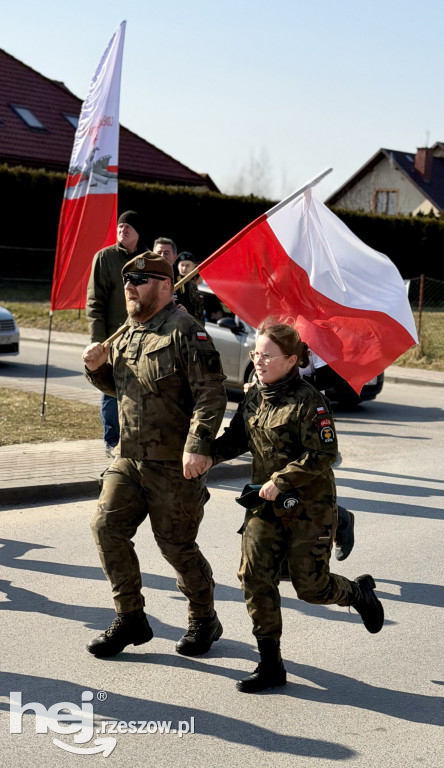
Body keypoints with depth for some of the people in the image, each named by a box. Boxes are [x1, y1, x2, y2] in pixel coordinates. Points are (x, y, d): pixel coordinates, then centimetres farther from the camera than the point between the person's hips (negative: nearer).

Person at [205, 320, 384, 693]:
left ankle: (360, 592, 35)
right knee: (255, 577, -4)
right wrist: (210, 454, -2)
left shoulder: (308, 402, -17)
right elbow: (237, 437, 15)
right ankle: (271, 665, 6)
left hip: (310, 507, -6)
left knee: (311, 586, 0)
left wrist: (281, 481, -21)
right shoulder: (253, 398, 4)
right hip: (265, 505, 6)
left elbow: (324, 454, -19)